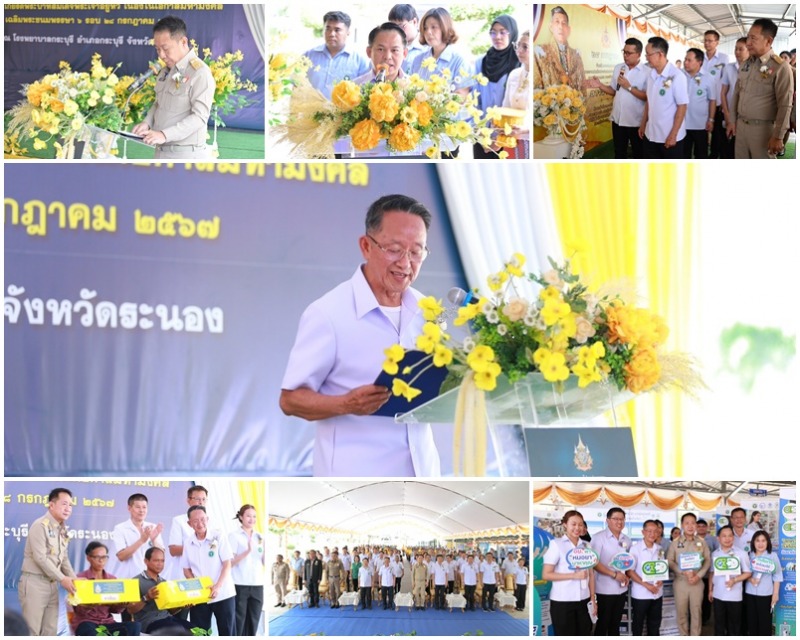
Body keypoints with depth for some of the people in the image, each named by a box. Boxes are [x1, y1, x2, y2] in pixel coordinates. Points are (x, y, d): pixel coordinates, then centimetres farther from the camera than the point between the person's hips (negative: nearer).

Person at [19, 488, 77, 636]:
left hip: (52, 584, 8)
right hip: (34, 582, -8)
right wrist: (62, 579, -17)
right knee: (32, 630, -8)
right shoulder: (40, 526, -13)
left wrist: (74, 579, 2)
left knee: (50, 630, 7)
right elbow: (40, 558, -18)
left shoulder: (62, 529, 12)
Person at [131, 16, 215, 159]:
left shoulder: (200, 73, -14)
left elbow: (200, 116, -20)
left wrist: (165, 134, -27)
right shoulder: (165, 71, 14)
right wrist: (147, 122, 3)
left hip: (187, 155, -8)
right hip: (161, 152, 8)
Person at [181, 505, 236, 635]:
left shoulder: (219, 537, -5)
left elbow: (227, 564, -8)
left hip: (223, 594, -3)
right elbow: (186, 570, 11)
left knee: (227, 632, 0)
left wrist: (218, 586, -20)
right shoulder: (188, 543, 5)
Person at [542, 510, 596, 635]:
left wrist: (593, 599, 7)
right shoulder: (556, 544, -5)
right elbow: (546, 574, -10)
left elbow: (591, 574, 14)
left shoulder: (586, 546, 11)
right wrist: (574, 575, -16)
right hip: (562, 601, -5)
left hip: (583, 600, 5)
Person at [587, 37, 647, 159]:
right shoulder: (618, 68, 5)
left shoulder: (646, 72, -12)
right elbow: (613, 91, 11)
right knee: (619, 152, 15)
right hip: (618, 119, 5)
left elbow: (648, 97, -18)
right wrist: (600, 85, -6)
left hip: (636, 122, -5)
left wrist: (629, 87, -22)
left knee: (638, 153, 9)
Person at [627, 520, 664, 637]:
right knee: (638, 623, 6)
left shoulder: (659, 549, 6)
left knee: (655, 623, 13)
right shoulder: (635, 549, -11)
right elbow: (630, 572, -11)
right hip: (640, 594, -5)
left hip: (657, 593, 5)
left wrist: (661, 580, -6)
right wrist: (646, 585, -19)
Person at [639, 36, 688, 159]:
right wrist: (643, 124, 16)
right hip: (651, 134, 7)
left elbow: (682, 107, -16)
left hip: (670, 136, -7)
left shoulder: (677, 76, -18)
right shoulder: (651, 74, 3)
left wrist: (673, 135, -16)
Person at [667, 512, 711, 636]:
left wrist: (698, 575, -10)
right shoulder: (675, 543, 0)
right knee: (681, 612, 5)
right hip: (680, 582, -1)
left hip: (697, 582, 1)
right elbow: (669, 561, -3)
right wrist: (684, 572, -16)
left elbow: (708, 560, 3)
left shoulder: (702, 542, 3)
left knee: (696, 611, 4)